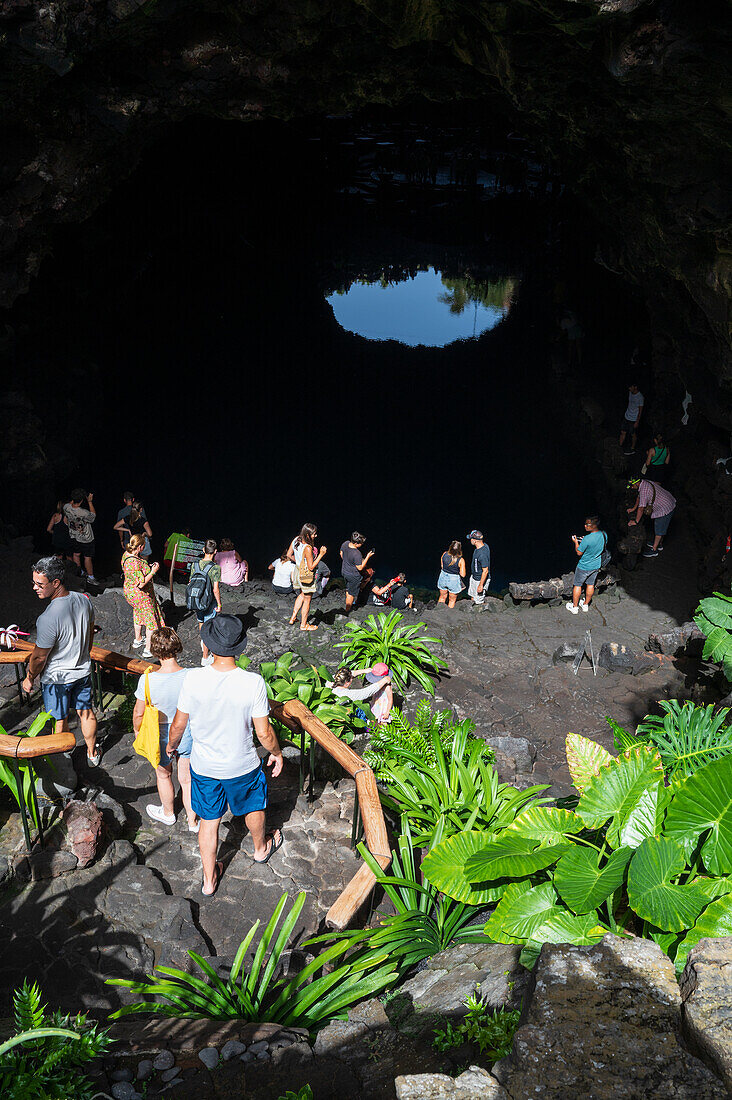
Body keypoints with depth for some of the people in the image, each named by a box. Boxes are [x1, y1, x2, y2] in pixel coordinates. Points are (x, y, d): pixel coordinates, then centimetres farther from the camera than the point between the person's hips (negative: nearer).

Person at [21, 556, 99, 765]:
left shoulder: (48, 618, -35)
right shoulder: (84, 600, -14)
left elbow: (39, 657, -22)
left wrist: (29, 679, -3)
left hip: (57, 677, -6)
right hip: (83, 670, 6)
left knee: (59, 721, 16)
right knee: (85, 712, 22)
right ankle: (92, 753, 39)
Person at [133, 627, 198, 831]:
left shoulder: (147, 681, -30)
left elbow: (139, 713, -15)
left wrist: (137, 730, 6)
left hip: (161, 738, -1)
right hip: (188, 736, 2)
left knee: (163, 775, 28)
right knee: (187, 779, 23)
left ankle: (168, 813, 53)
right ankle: (193, 821, 40)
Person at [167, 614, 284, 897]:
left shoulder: (193, 679, -22)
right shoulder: (253, 683, -26)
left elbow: (178, 725, -10)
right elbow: (264, 733, -17)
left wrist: (171, 746, 12)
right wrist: (276, 753, 4)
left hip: (203, 766, 1)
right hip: (242, 767, -1)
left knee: (209, 820, 21)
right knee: (254, 808, 29)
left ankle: (209, 880, 38)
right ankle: (261, 848, 56)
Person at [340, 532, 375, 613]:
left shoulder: (346, 543, -15)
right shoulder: (357, 554, -37)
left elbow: (341, 554, 4)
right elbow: (360, 568, -25)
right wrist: (368, 557, -21)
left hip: (344, 571, 8)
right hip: (353, 576, -8)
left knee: (348, 590, 30)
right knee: (351, 594, 15)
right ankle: (347, 611, 30)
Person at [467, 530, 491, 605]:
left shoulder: (483, 554, -36)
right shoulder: (483, 545, -5)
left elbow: (485, 571, -31)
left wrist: (481, 585, -24)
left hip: (481, 579, -10)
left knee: (478, 601, 6)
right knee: (472, 597, 25)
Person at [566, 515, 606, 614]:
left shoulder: (587, 539, -33)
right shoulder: (604, 535, -13)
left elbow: (579, 553, -20)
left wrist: (576, 542, -6)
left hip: (584, 567, -6)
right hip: (596, 565, 6)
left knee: (577, 585, 14)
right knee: (590, 585, 23)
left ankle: (574, 607, 26)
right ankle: (586, 604, 40)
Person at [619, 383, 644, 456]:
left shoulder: (640, 397, -24)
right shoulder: (630, 392, -3)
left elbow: (640, 410, -17)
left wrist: (637, 422, -15)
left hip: (634, 419, -7)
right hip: (627, 417, 7)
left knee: (633, 434, 11)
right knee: (623, 432, 13)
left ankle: (632, 449, 29)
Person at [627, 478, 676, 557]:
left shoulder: (644, 490, -29)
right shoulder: (644, 482, 1)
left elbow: (641, 508, -26)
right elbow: (639, 497, 19)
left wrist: (636, 521, -18)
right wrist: (633, 508, 22)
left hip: (665, 509, -10)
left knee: (659, 529, 1)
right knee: (662, 526, 24)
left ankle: (654, 550, 11)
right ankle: (659, 544, 39)